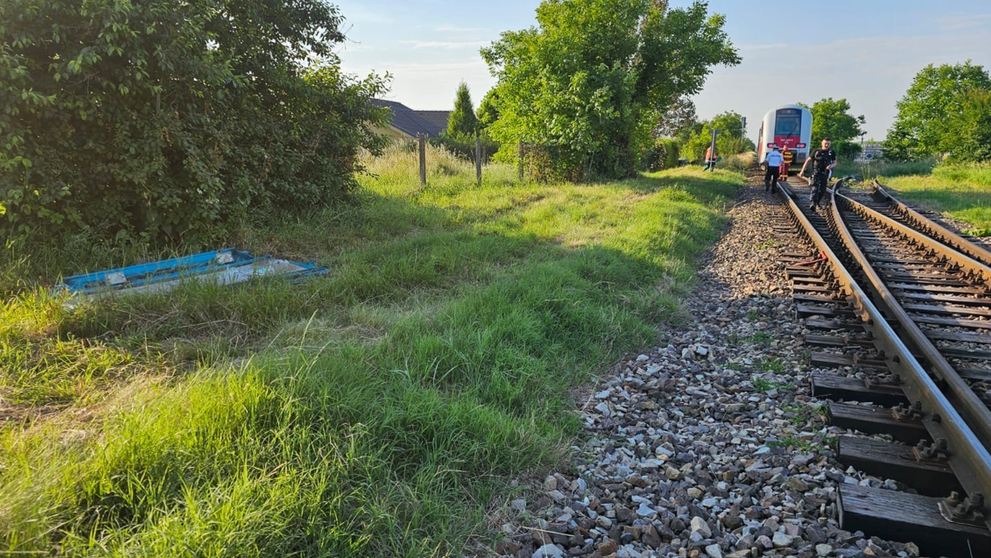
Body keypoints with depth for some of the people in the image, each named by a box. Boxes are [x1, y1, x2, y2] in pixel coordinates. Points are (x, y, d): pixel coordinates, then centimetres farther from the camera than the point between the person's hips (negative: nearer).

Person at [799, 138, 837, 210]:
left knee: (822, 190, 11)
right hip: (816, 173, -4)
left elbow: (835, 163, 7)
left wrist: (831, 166, -18)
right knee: (815, 188, -19)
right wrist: (802, 171, -4)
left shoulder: (832, 153, 4)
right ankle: (813, 204, -32)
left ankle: (817, 203, 32)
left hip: (825, 174, 4)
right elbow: (808, 161, 1)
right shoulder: (816, 151, -3)